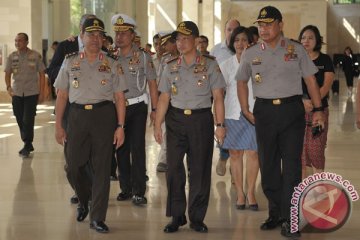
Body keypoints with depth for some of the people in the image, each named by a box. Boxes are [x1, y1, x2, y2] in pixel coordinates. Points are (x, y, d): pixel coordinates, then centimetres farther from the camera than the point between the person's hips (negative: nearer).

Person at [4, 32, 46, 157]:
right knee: (20, 120, 9)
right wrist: (8, 87, -11)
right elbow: (8, 74, 7)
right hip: (17, 93, 4)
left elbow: (42, 74, 0)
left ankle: (27, 146, 3)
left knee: (28, 120, -8)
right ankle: (28, 145, 24)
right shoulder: (12, 57, 3)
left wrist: (41, 93, -4)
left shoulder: (35, 56, -4)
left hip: (32, 93, -4)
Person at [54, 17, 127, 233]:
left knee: (102, 167, -1)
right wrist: (59, 125, 6)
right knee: (74, 164, 1)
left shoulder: (112, 65, 6)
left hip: (104, 114, -1)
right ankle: (84, 202, 32)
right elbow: (62, 95, 10)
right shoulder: (70, 62, 9)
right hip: (77, 114, 1)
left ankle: (97, 217, 7)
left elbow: (120, 97, 4)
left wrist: (120, 126, -4)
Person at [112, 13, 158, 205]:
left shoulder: (143, 57, -3)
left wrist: (155, 109, -4)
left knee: (137, 148, -7)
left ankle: (139, 191, -2)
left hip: (137, 107, -3)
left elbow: (152, 83, 1)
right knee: (121, 149, 8)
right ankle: (125, 188, 19)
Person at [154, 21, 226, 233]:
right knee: (174, 168, -1)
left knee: (200, 170, 1)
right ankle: (177, 216, 11)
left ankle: (197, 217, 11)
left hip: (201, 120, -2)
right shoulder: (171, 67, 9)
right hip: (176, 120, 2)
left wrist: (220, 125, -8)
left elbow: (218, 97, -1)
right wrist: (157, 125, 4)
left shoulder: (209, 65, 1)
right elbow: (164, 98, 10)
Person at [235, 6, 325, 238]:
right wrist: (246, 110, 8)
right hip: (264, 111, 2)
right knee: (268, 165, 9)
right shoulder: (251, 53, 7)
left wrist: (318, 109, 0)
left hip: (292, 109, -2)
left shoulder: (296, 49, 3)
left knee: (292, 165, -6)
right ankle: (275, 213, 23)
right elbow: (242, 82, 17)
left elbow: (310, 79, 5)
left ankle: (288, 220, -3)